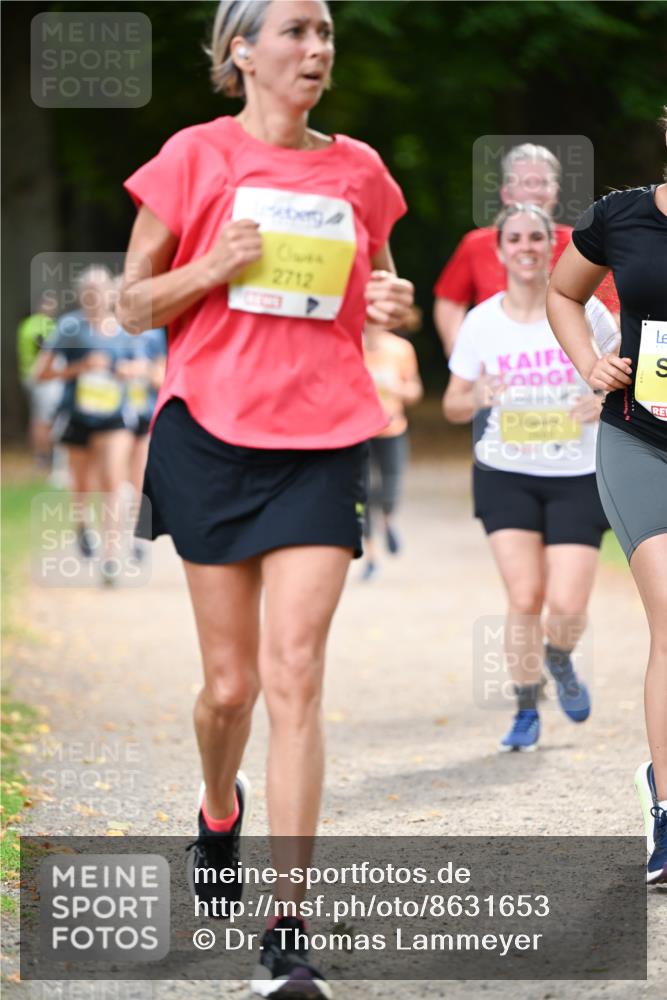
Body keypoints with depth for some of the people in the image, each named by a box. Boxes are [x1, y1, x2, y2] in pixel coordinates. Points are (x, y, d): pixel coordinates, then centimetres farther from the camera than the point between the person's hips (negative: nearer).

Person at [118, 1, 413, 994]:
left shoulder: (358, 169, 8)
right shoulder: (194, 157, 0)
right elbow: (134, 305, 3)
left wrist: (392, 304, 0)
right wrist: (214, 267, -14)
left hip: (323, 439, 1)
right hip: (212, 433, -1)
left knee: (294, 675, -11)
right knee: (231, 681, 6)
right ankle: (219, 812, 42)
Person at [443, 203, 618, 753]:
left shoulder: (584, 311, -3)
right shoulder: (481, 322, 0)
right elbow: (453, 404, 8)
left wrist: (608, 402, -14)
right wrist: (476, 398, -16)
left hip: (577, 478, 0)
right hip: (506, 476, 1)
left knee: (567, 604, -8)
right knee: (525, 596, -10)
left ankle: (560, 661, 29)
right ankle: (527, 711, 10)